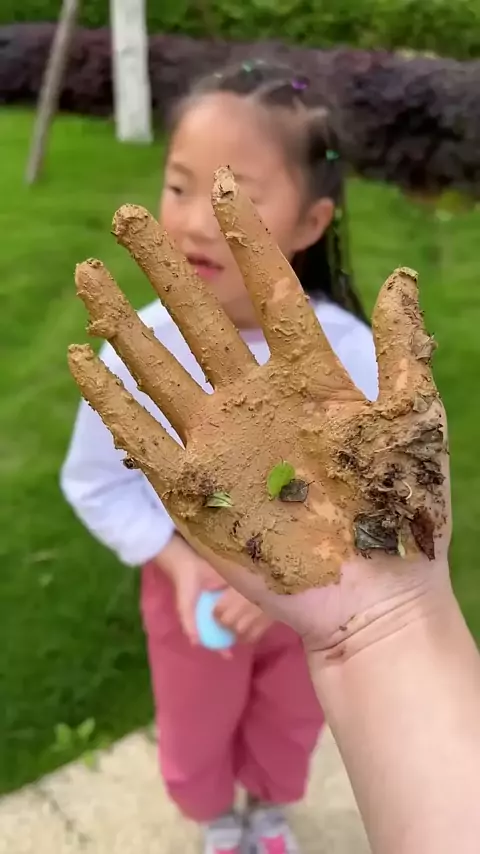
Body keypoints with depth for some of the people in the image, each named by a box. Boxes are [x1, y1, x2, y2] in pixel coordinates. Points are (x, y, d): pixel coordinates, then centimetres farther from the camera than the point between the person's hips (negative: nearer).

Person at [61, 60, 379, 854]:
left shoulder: (348, 350, -27)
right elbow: (96, 482, -13)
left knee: (291, 720, 29)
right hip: (189, 587, 0)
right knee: (195, 730, 27)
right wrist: (178, 562, -25)